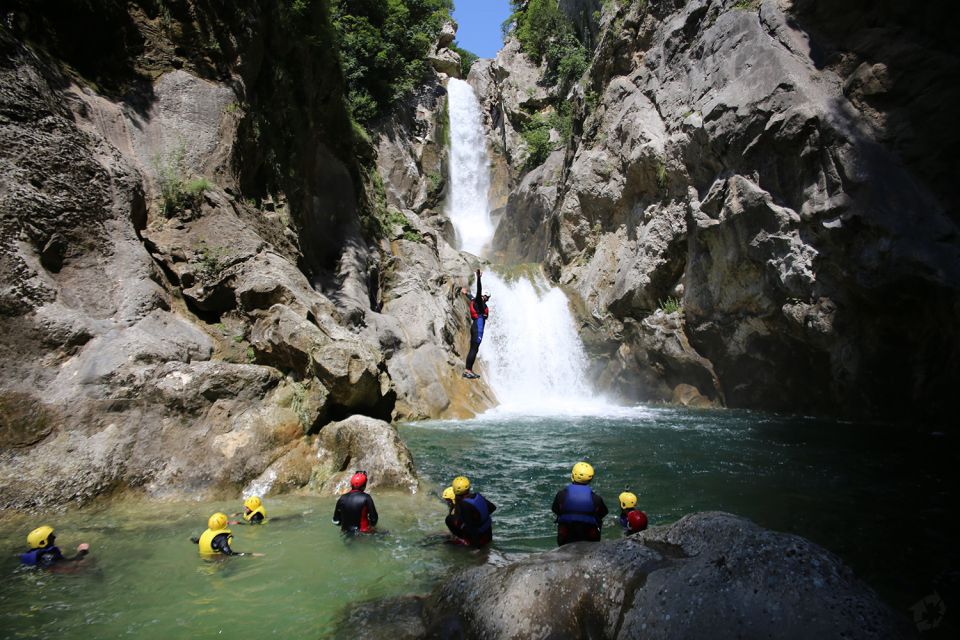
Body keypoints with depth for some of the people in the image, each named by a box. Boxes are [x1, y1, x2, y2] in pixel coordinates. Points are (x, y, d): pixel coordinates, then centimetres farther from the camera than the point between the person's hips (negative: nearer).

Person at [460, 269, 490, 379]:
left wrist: (466, 293, 57)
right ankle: (468, 371, -15)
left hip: (476, 328, 10)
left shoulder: (476, 301, 17)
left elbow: (471, 297, 38)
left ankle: (469, 370, 9)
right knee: (474, 349, -12)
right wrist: (478, 278, -28)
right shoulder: (478, 302, -6)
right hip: (477, 328, -10)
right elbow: (479, 291, -20)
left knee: (473, 349, 8)